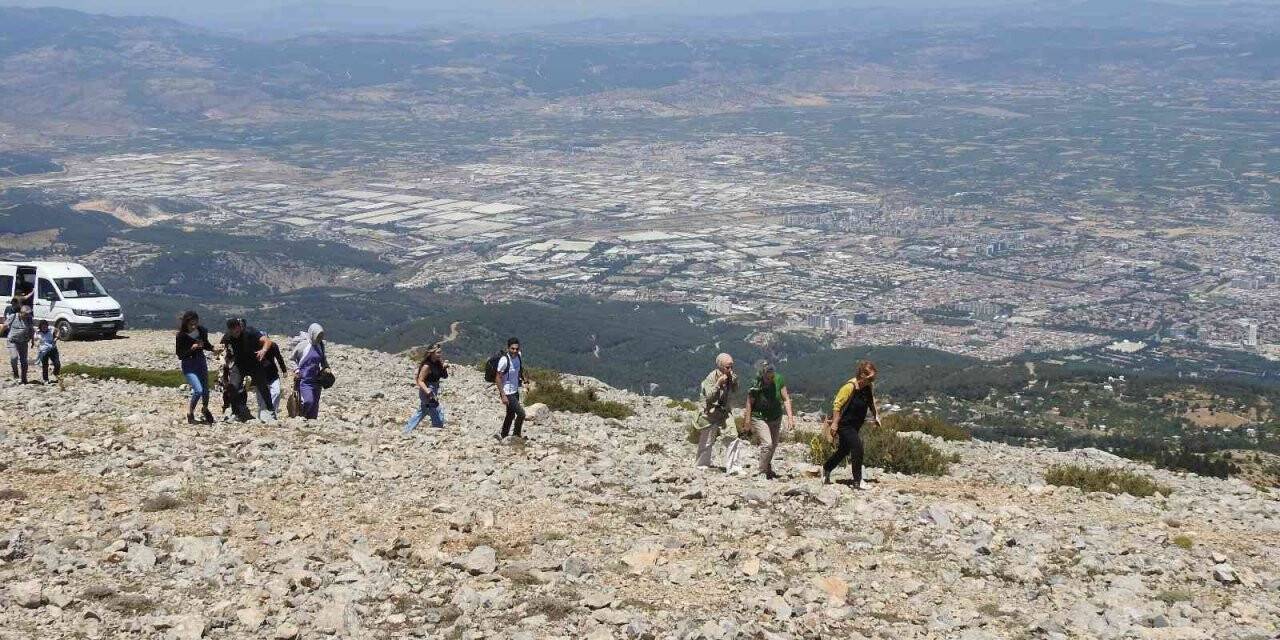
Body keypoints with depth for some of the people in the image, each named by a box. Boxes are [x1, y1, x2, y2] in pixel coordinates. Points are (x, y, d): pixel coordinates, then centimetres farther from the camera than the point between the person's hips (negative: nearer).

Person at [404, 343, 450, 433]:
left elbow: (444, 376, 10)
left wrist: (445, 368, -10)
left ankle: (407, 431, 29)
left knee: (421, 413, 20)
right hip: (428, 394, -10)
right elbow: (420, 381, -21)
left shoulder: (438, 364, 5)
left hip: (434, 393, 10)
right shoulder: (427, 366, -20)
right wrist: (427, 391, -37)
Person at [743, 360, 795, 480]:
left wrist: (790, 417, -15)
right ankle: (763, 472, -3)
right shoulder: (755, 386, -25)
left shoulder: (778, 380, -17)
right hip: (759, 419, -4)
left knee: (773, 445, 16)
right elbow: (749, 405, -12)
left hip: (776, 418, 5)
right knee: (767, 444, -17)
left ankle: (768, 467, 38)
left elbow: (786, 399, -9)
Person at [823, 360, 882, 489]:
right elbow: (837, 404, -21)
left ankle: (826, 469, 39)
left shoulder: (868, 386, 1)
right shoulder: (850, 387, -24)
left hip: (855, 425, 9)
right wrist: (835, 423, -22)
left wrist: (876, 416, 12)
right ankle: (858, 481, -8)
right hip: (844, 424, -9)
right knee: (857, 448, -16)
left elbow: (871, 401, 20)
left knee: (844, 450, 18)